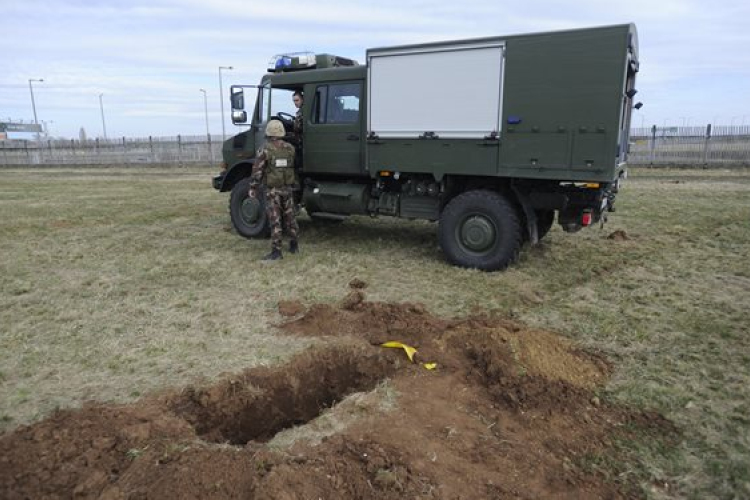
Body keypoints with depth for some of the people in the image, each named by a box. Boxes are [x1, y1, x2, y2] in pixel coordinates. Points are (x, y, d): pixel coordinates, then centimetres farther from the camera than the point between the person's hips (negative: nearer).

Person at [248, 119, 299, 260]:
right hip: (287, 188, 4)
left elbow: (257, 172, -12)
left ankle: (276, 252, -3)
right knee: (290, 217, 16)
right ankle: (294, 245, 24)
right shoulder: (290, 148, 1)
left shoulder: (265, 150, -13)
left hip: (272, 190, -4)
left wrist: (253, 189, -4)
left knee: (275, 221, -3)